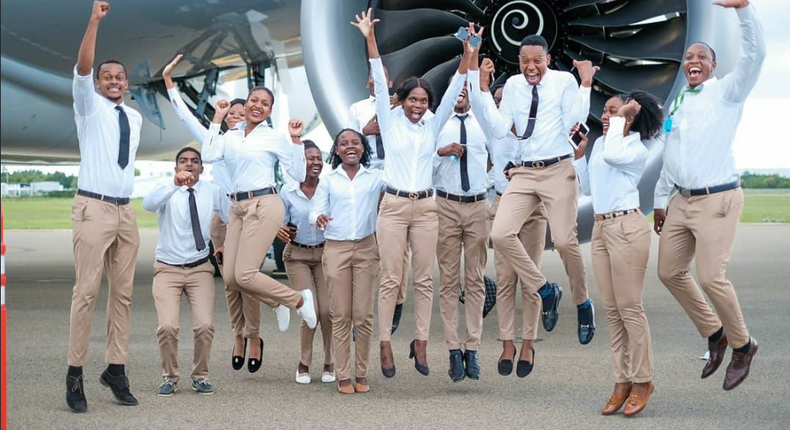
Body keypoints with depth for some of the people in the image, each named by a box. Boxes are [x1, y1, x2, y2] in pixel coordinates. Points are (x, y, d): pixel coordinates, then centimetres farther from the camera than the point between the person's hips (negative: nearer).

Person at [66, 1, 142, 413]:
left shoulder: (134, 117, 15)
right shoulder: (88, 105, 0)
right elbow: (82, 67, -16)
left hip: (126, 210, 6)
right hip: (94, 208, -6)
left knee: (123, 293, 4)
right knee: (87, 291, -10)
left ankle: (115, 370, 8)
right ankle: (75, 374, -7)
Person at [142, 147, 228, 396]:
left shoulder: (212, 192, 1)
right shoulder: (167, 192, -7)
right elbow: (148, 204, -29)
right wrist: (175, 184, -43)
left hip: (200, 268, 2)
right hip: (168, 269, -1)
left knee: (205, 325, -15)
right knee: (167, 326, -17)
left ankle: (200, 376, 9)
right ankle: (170, 377, 7)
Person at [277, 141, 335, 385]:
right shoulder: (287, 193, -2)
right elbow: (280, 224, 5)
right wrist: (280, 232, -16)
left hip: (325, 253, 1)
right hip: (298, 255, -1)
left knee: (327, 310, -10)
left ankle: (329, 364, 11)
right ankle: (303, 364, 9)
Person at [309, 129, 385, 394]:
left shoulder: (376, 178, 8)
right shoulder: (328, 181, 8)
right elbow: (316, 212, 2)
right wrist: (319, 219, -19)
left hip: (366, 248, 0)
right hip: (336, 250, 0)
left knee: (364, 315, -1)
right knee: (340, 316, -1)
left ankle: (362, 374, 7)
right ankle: (343, 375, 3)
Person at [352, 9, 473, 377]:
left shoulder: (433, 126, 10)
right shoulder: (390, 122, 4)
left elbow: (453, 92, 3)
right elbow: (380, 83, -5)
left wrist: (468, 56, -7)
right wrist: (370, 39, -13)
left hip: (425, 208, 3)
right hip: (394, 206, -3)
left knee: (424, 280, 4)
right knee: (391, 280, -2)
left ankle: (420, 344, 11)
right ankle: (385, 345, 3)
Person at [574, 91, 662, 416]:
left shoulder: (638, 150, -5)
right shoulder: (600, 143, 15)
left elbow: (612, 155, -27)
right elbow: (587, 187, 20)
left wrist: (620, 118, -16)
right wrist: (579, 153, 14)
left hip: (626, 227, -8)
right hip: (600, 228, 8)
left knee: (629, 307, -6)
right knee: (611, 310, 7)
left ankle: (641, 381, 3)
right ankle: (622, 381, 12)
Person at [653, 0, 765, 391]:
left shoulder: (726, 92, -4)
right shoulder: (677, 102, 15)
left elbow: (754, 54, -21)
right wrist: (659, 200, 19)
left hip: (717, 200, -7)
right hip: (681, 200, 7)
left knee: (711, 277, -10)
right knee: (670, 272, 7)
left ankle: (742, 345, 12)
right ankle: (714, 333, 25)